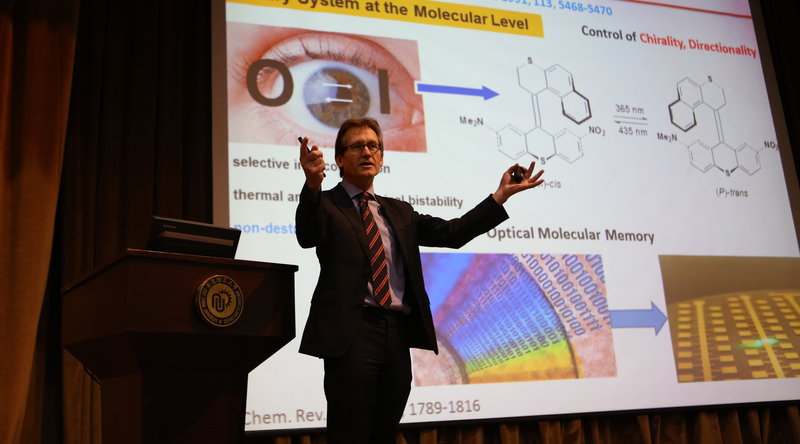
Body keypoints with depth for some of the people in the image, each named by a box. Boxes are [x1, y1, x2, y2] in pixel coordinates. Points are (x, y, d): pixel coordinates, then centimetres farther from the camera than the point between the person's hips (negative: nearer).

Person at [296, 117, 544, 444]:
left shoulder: (399, 212, 22)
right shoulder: (326, 204, 5)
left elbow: (452, 233, 14)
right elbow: (307, 237, -16)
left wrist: (501, 195, 8)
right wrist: (313, 184, -35)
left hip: (398, 333, 5)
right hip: (351, 332, -5)